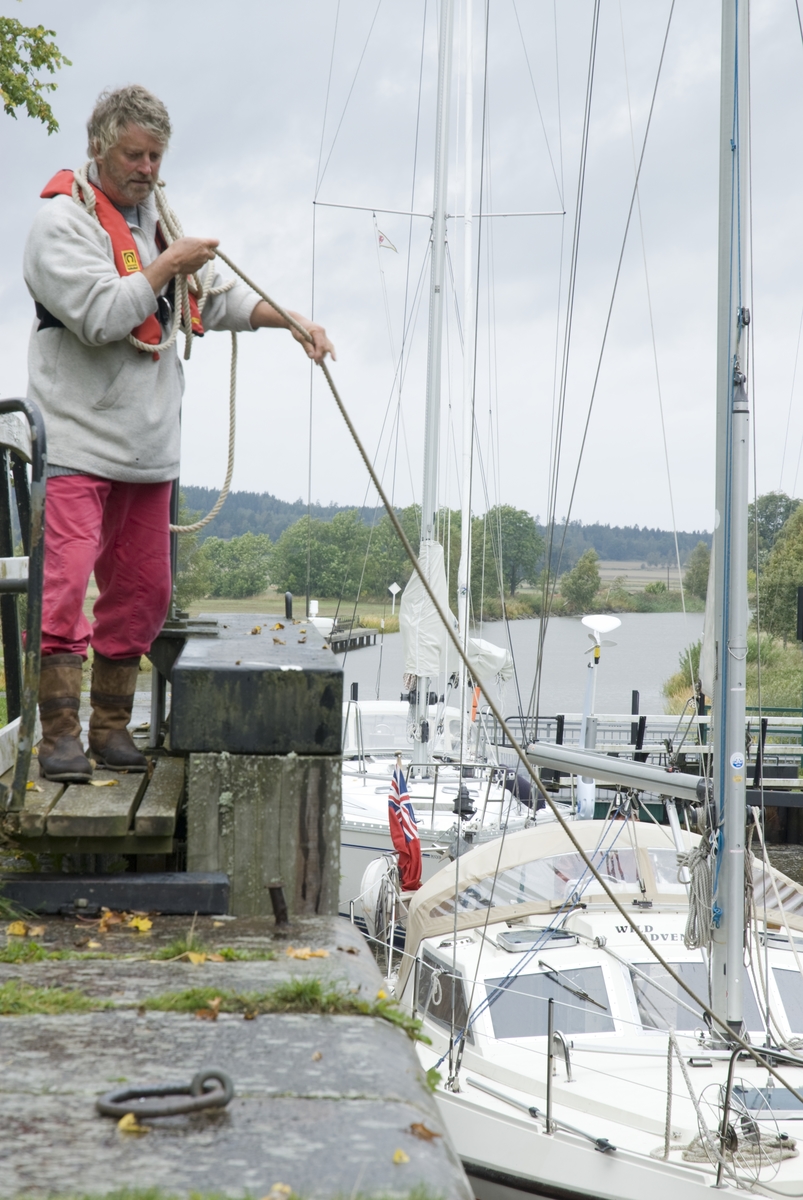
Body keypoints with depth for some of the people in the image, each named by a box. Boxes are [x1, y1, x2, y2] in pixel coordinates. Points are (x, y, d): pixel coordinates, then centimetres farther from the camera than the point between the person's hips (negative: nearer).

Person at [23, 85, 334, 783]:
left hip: (148, 447, 8)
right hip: (76, 443, -8)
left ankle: (111, 728, 19)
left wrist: (293, 322, 8)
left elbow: (219, 298, 20)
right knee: (64, 583, -14)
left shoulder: (158, 220, 17)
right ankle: (59, 735, -9)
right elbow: (100, 315, -19)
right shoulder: (63, 221, -8)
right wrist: (166, 268, -12)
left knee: (143, 592, 9)